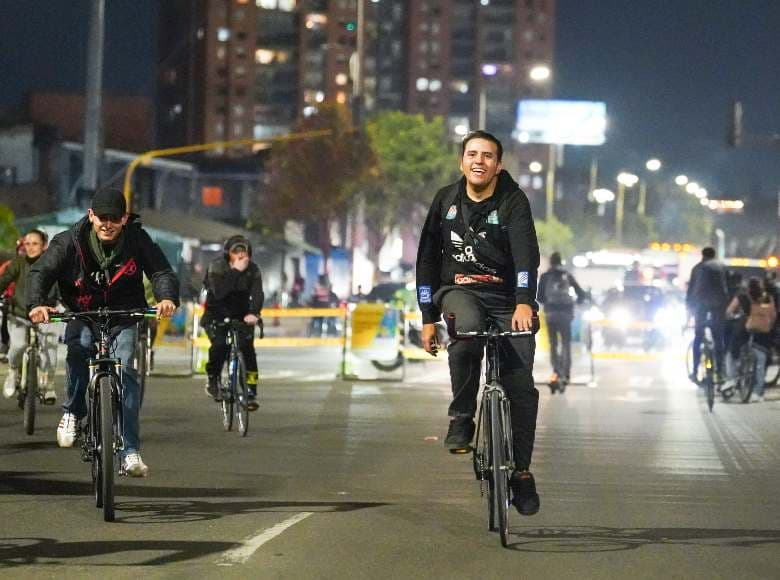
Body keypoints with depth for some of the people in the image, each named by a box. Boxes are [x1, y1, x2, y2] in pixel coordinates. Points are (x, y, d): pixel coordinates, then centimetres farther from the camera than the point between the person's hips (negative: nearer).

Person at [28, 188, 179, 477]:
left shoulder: (137, 240, -10)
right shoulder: (70, 242, -11)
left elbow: (162, 272, -14)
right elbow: (40, 271, -16)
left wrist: (167, 298, -37)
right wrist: (36, 303, -37)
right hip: (82, 315, 0)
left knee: (125, 370, -20)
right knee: (78, 350, -32)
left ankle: (130, 451, -18)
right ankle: (73, 413, -7)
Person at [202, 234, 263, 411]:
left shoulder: (253, 270, -7)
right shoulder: (216, 267, -15)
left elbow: (257, 294, -21)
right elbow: (219, 292, -31)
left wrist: (253, 313, -41)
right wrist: (236, 271, -35)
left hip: (241, 316, 2)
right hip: (217, 315, -2)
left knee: (247, 347, -20)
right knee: (219, 345, -28)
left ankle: (251, 393, -15)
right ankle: (213, 380, -2)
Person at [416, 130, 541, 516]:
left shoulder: (513, 201, -6)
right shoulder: (446, 201, 4)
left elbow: (526, 251, -22)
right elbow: (427, 259, 8)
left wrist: (524, 302, -38)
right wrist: (428, 317, 2)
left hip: (507, 299, -1)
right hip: (459, 291, 1)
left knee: (521, 385, -11)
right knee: (468, 327, -36)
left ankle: (521, 470, 4)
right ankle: (461, 418, -21)